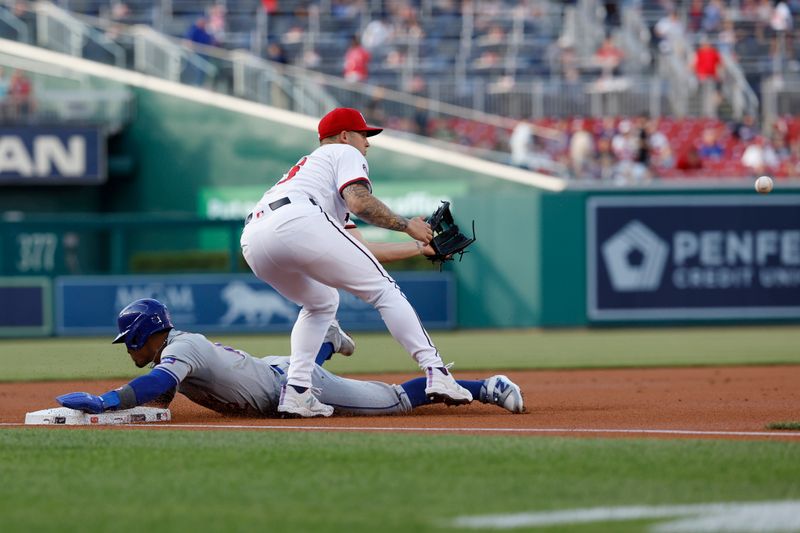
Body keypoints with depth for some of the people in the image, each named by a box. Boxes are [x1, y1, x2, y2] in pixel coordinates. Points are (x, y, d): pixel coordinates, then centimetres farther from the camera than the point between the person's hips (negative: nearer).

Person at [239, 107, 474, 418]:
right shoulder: (345, 153, 21)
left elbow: (359, 249, 39)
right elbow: (359, 203, -3)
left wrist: (419, 247, 43)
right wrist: (407, 225, 10)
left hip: (252, 243, 8)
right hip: (297, 224, -8)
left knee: (321, 303, 30)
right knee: (384, 291, 1)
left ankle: (296, 392, 11)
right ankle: (436, 373, -11)